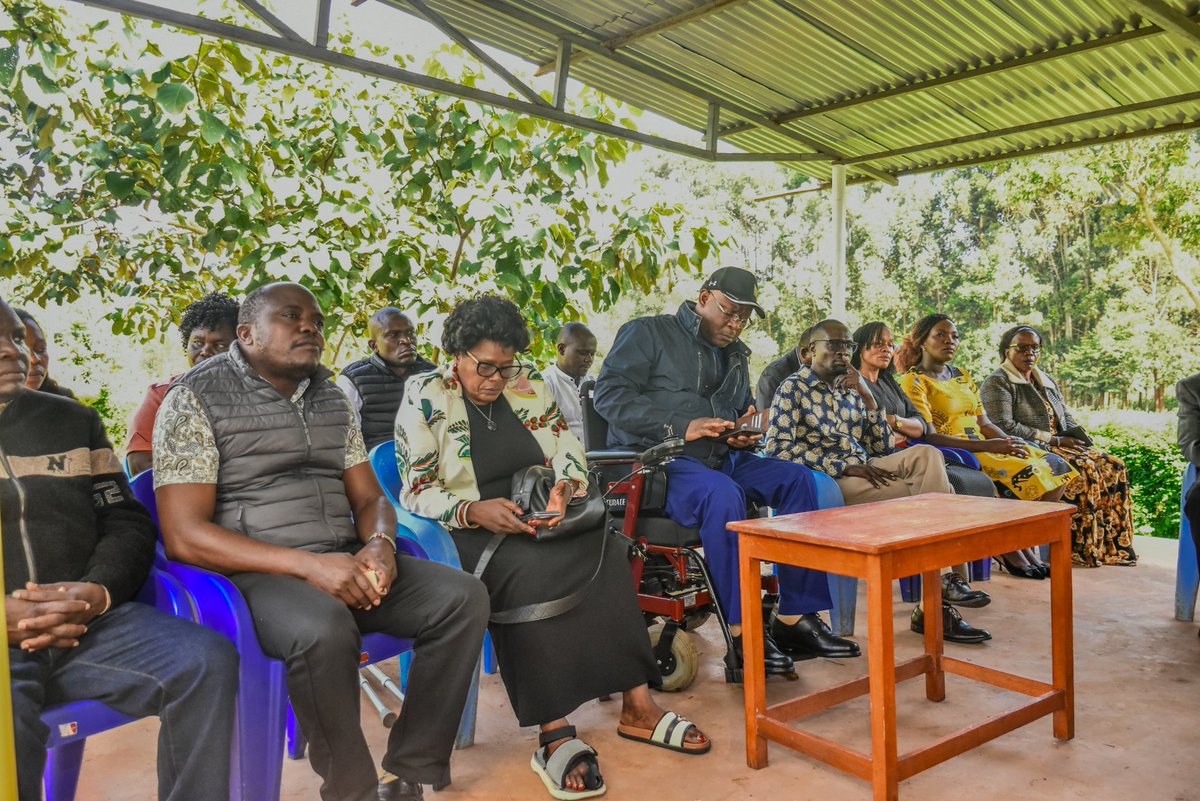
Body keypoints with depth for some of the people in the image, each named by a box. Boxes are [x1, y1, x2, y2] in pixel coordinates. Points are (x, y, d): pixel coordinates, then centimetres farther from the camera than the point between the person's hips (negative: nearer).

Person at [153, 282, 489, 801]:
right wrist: (308, 565, -22)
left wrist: (380, 545, -11)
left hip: (341, 563, 6)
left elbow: (370, 498, 15)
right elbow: (183, 536, -13)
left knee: (462, 597, -14)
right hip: (254, 574, -6)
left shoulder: (331, 399, 14)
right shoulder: (196, 399, -5)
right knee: (324, 629, -37)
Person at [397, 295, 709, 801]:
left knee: (607, 557, -23)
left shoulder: (527, 386, 11)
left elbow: (568, 449, 9)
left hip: (540, 520, 5)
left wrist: (564, 487, -14)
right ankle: (555, 735, -33)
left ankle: (637, 705, -19)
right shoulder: (424, 403, -2)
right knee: (530, 572, -36)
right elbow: (417, 494, -7)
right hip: (468, 532, -4)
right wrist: (476, 511, -25)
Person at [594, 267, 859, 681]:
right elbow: (610, 394, -12)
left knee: (796, 478, -13)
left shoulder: (735, 356, 23)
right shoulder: (648, 333, 1)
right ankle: (742, 638, -29)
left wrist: (742, 435, 3)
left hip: (720, 460, 7)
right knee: (721, 493, -36)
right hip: (654, 460, -7)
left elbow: (739, 417, 31)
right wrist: (681, 427, -22)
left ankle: (795, 618, -12)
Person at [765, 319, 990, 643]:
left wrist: (867, 397, 4)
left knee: (925, 454, -21)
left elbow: (884, 450, 17)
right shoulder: (793, 388, 2)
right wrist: (845, 467, -18)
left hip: (863, 471, 6)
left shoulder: (852, 390, 21)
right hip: (830, 482, -6)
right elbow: (778, 447, -12)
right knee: (934, 492, -19)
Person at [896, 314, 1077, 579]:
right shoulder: (913, 381, -7)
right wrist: (989, 446, -20)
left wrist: (1010, 442, -7)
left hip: (983, 445, 8)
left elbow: (984, 422, 16)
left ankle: (1025, 543, 1)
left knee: (1055, 466, -8)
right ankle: (1009, 550, -7)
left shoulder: (962, 376, 19)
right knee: (1027, 472, -26)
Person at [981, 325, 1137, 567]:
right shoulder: (997, 383, -5)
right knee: (1085, 469, -28)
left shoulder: (1047, 382, 22)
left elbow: (1067, 418, 23)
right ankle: (1081, 549, -23)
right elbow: (1004, 427, -17)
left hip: (1061, 447, 8)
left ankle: (1113, 546, -9)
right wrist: (1055, 440, -16)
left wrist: (1077, 438, -3)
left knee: (1113, 466, -10)